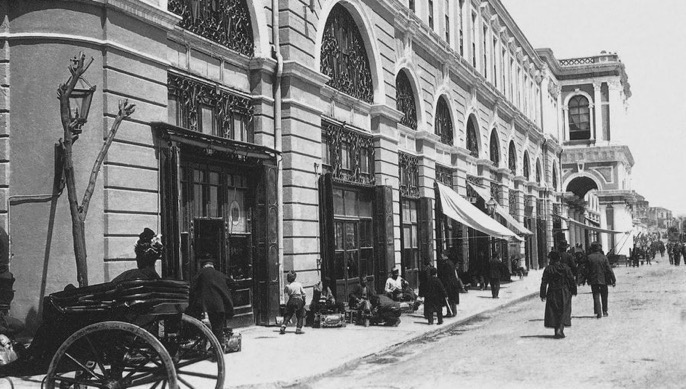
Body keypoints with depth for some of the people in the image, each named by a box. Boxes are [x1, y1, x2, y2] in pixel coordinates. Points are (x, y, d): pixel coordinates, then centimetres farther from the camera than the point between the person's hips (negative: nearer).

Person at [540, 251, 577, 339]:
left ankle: (557, 331, 14)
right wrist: (574, 291, 9)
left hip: (552, 293, 1)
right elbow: (572, 280, -2)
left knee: (553, 312, 11)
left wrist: (543, 294, 2)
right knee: (564, 311, 2)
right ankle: (560, 329, -16)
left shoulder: (548, 269, -5)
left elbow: (544, 283, -4)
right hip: (564, 293, -1)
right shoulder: (565, 267, -4)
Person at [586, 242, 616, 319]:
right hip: (603, 280, 1)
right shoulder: (603, 257, -6)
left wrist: (587, 279, 11)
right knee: (604, 296, 16)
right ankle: (604, 311, 24)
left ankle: (598, 312, -8)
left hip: (593, 280, -1)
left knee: (596, 296, 3)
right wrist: (613, 280, -1)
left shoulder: (589, 257, -7)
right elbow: (609, 269, -6)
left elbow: (586, 269, -2)